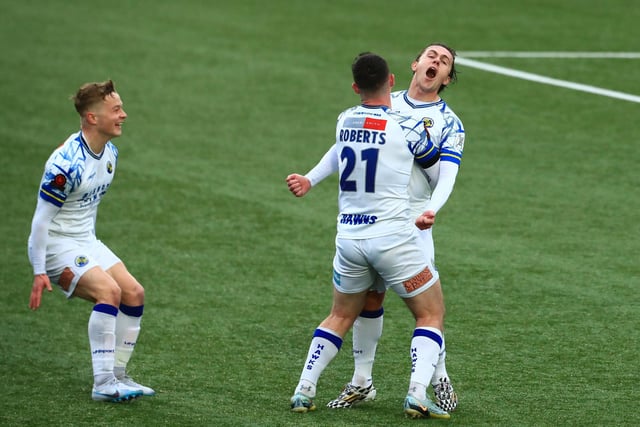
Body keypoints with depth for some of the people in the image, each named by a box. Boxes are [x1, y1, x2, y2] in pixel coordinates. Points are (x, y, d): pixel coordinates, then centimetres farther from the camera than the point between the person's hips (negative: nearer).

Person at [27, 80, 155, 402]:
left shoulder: (110, 153, 3)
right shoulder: (66, 163, -25)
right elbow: (41, 218, -21)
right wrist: (39, 272, -20)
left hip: (87, 242, 9)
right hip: (58, 244, -9)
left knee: (134, 293, -2)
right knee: (109, 291, -26)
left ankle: (117, 375, 9)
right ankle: (104, 384, -23)